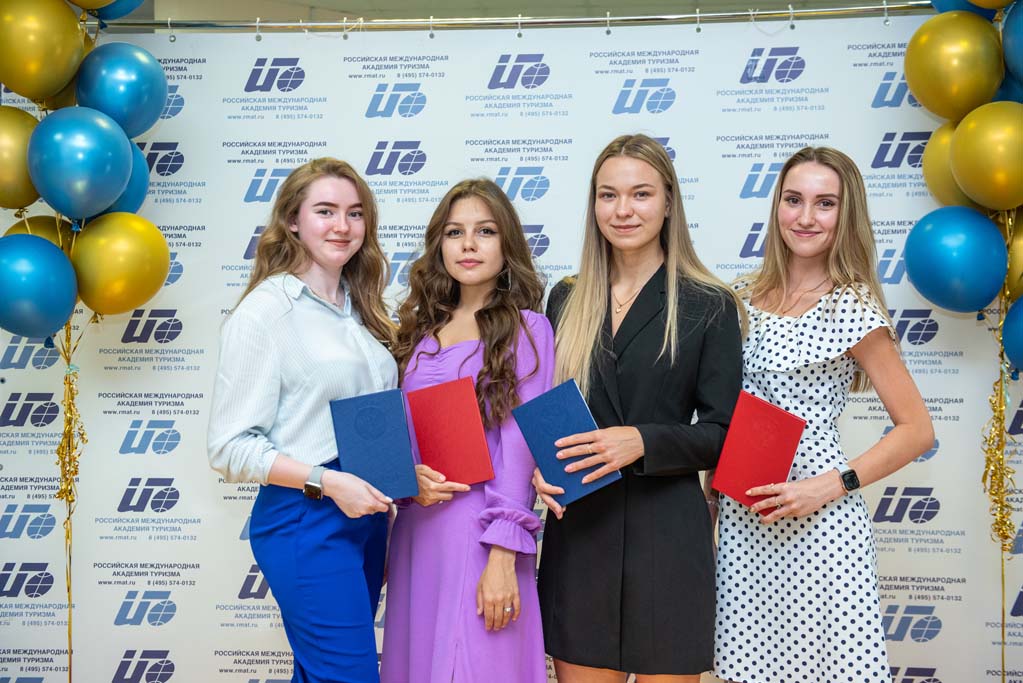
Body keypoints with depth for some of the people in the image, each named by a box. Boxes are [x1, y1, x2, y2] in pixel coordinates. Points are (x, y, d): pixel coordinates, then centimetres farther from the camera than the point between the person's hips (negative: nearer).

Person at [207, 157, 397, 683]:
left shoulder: (359, 308, 12)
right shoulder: (265, 311, -11)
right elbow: (230, 447, -13)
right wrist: (326, 481, -21)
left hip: (367, 515, 7)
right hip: (304, 519, -7)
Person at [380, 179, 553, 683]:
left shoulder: (524, 326, -5)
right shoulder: (422, 328, 12)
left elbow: (518, 446, -10)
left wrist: (502, 556, -16)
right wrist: (408, 472, -8)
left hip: (480, 529, -5)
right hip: (417, 526, 5)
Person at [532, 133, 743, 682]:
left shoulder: (710, 306, -2)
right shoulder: (567, 301, 9)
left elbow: (720, 434, -4)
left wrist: (641, 441, -20)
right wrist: (537, 461, -7)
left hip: (667, 534, -3)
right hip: (577, 531, 3)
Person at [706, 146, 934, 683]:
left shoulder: (853, 309, -8)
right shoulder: (743, 297, 7)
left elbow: (917, 430, -7)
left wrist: (828, 487, -15)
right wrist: (712, 488, 9)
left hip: (815, 523, -5)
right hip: (742, 522, 5)